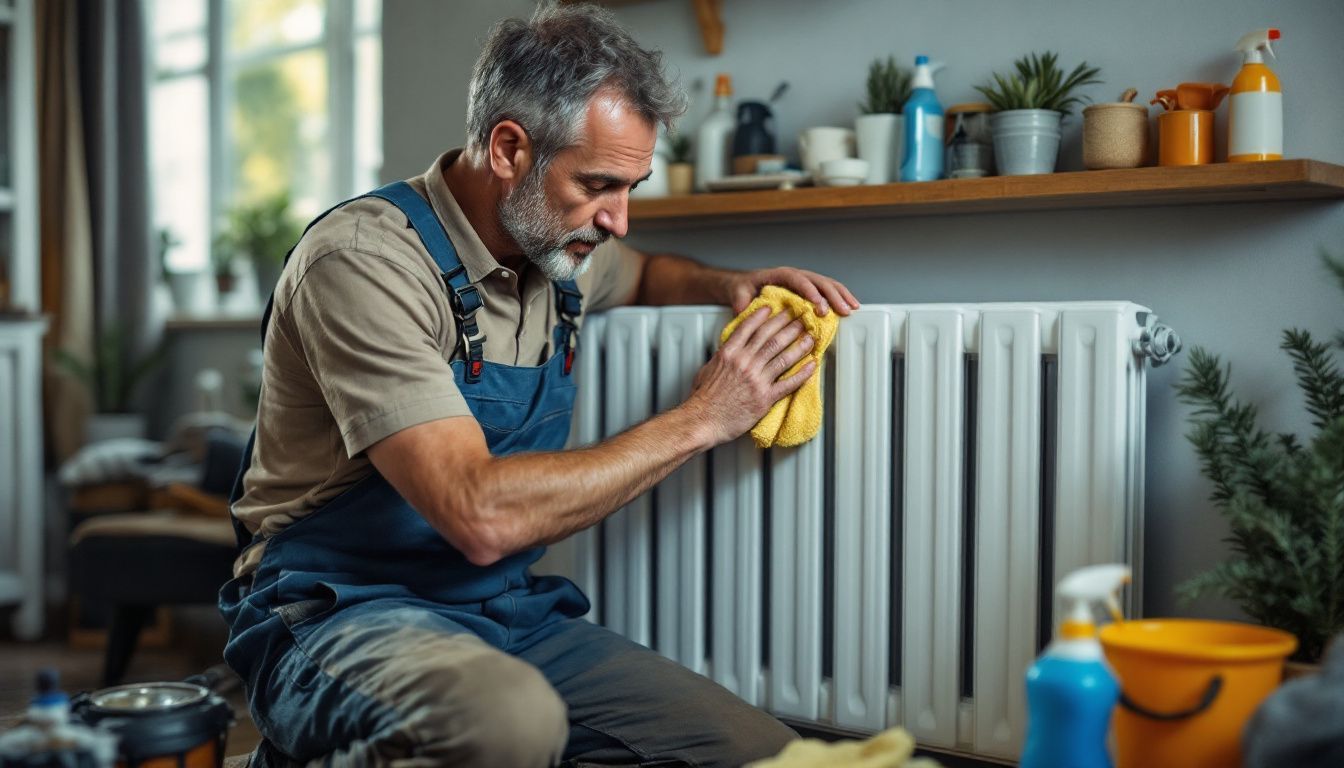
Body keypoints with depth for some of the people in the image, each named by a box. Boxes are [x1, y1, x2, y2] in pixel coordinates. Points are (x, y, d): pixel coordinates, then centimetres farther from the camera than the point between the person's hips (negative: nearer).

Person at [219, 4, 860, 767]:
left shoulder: (555, 248, 6)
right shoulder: (366, 258, -18)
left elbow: (644, 273, 33)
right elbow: (480, 516, -28)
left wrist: (732, 286, 9)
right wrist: (698, 421, -18)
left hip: (508, 612, 8)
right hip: (343, 614, -7)